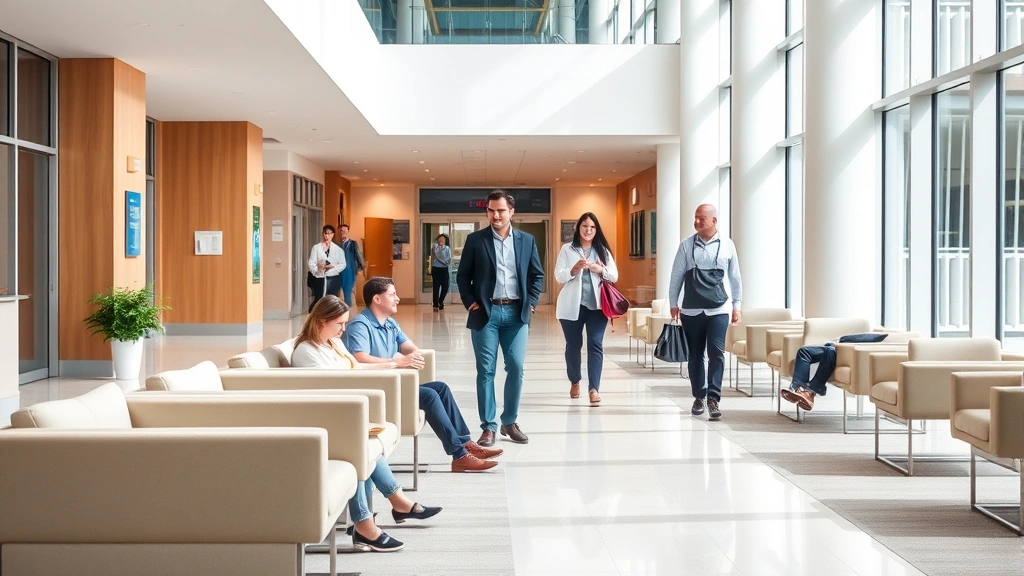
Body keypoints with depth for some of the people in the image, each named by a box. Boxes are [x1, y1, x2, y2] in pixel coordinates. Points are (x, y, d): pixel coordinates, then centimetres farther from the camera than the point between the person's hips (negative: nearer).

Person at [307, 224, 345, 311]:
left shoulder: (338, 249, 5)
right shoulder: (316, 247, 3)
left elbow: (342, 264, 1)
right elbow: (311, 263, -4)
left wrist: (333, 267, -15)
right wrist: (318, 268, -23)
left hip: (333, 279, 1)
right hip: (319, 278, -1)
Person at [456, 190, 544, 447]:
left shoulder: (527, 240, 7)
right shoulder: (475, 240, 1)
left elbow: (537, 275, 12)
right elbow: (463, 275, 5)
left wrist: (530, 304, 3)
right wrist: (470, 302, -4)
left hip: (516, 313, 2)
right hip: (486, 312, -2)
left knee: (516, 368, 1)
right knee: (486, 371, 0)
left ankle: (510, 422, 17)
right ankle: (488, 427, 7)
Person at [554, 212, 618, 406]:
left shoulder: (603, 250, 8)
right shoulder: (567, 249, 3)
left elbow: (614, 276, 4)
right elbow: (558, 276, -4)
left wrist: (601, 270, -16)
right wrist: (573, 270, -23)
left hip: (596, 305, 1)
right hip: (572, 305, 0)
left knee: (595, 344, -9)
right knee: (573, 345, 10)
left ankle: (594, 388, -11)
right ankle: (574, 382, 31)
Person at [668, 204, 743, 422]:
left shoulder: (727, 245, 1)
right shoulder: (686, 245, 1)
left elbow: (734, 277, 7)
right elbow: (677, 276, 6)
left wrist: (736, 305, 7)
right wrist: (673, 303, 6)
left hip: (718, 309, -1)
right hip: (691, 310, 1)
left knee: (716, 353, -11)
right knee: (695, 354, 8)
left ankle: (713, 398, -8)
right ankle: (699, 396, 21)